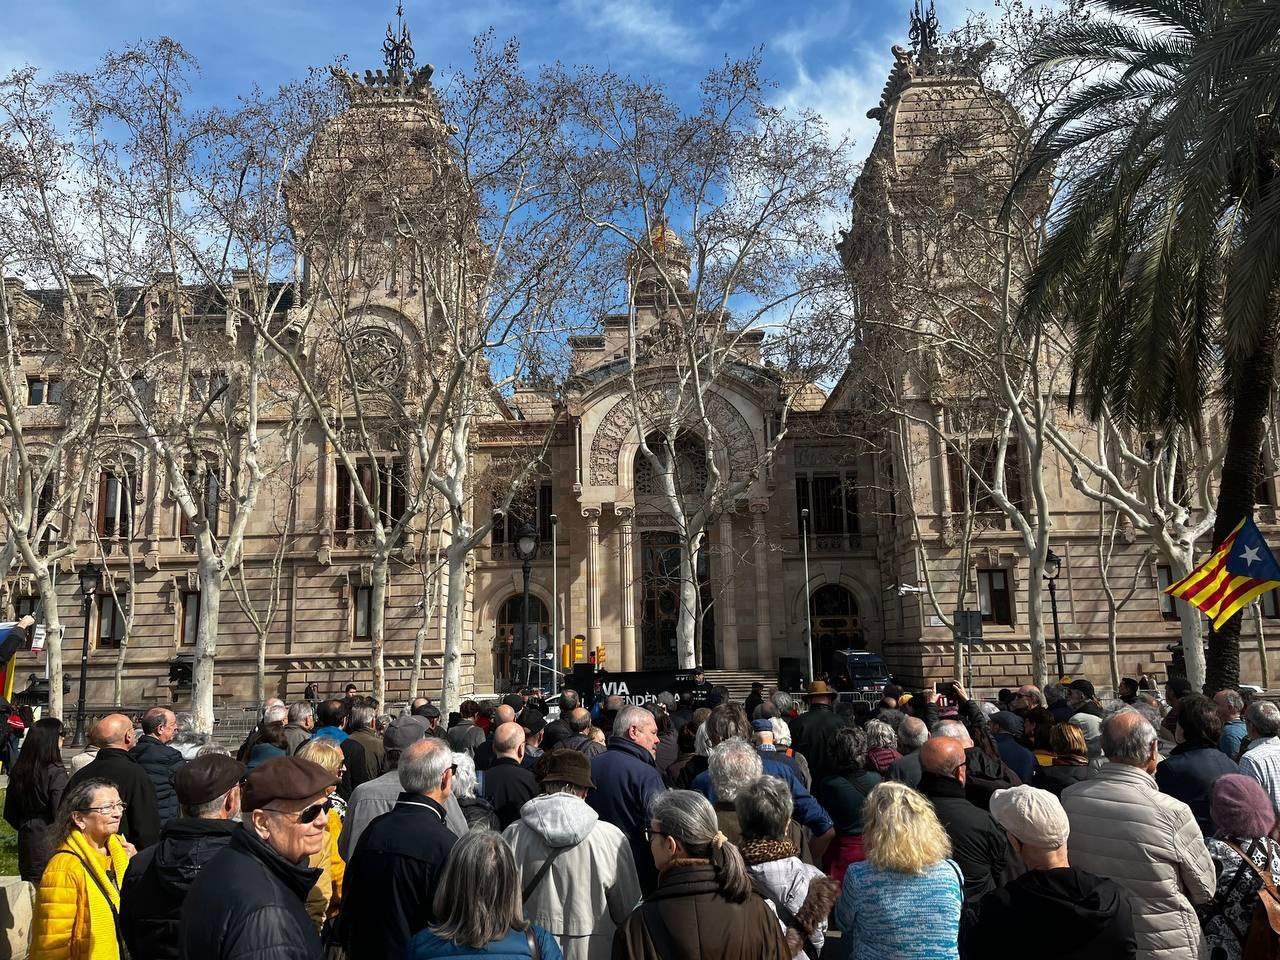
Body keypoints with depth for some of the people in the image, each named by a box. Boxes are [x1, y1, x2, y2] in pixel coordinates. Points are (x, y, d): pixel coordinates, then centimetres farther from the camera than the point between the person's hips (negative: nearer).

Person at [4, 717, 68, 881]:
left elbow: (9, 813, 11)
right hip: (50, 842, -6)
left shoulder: (17, 770, 2)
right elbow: (60, 813, -19)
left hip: (26, 840, 7)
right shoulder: (56, 772, -18)